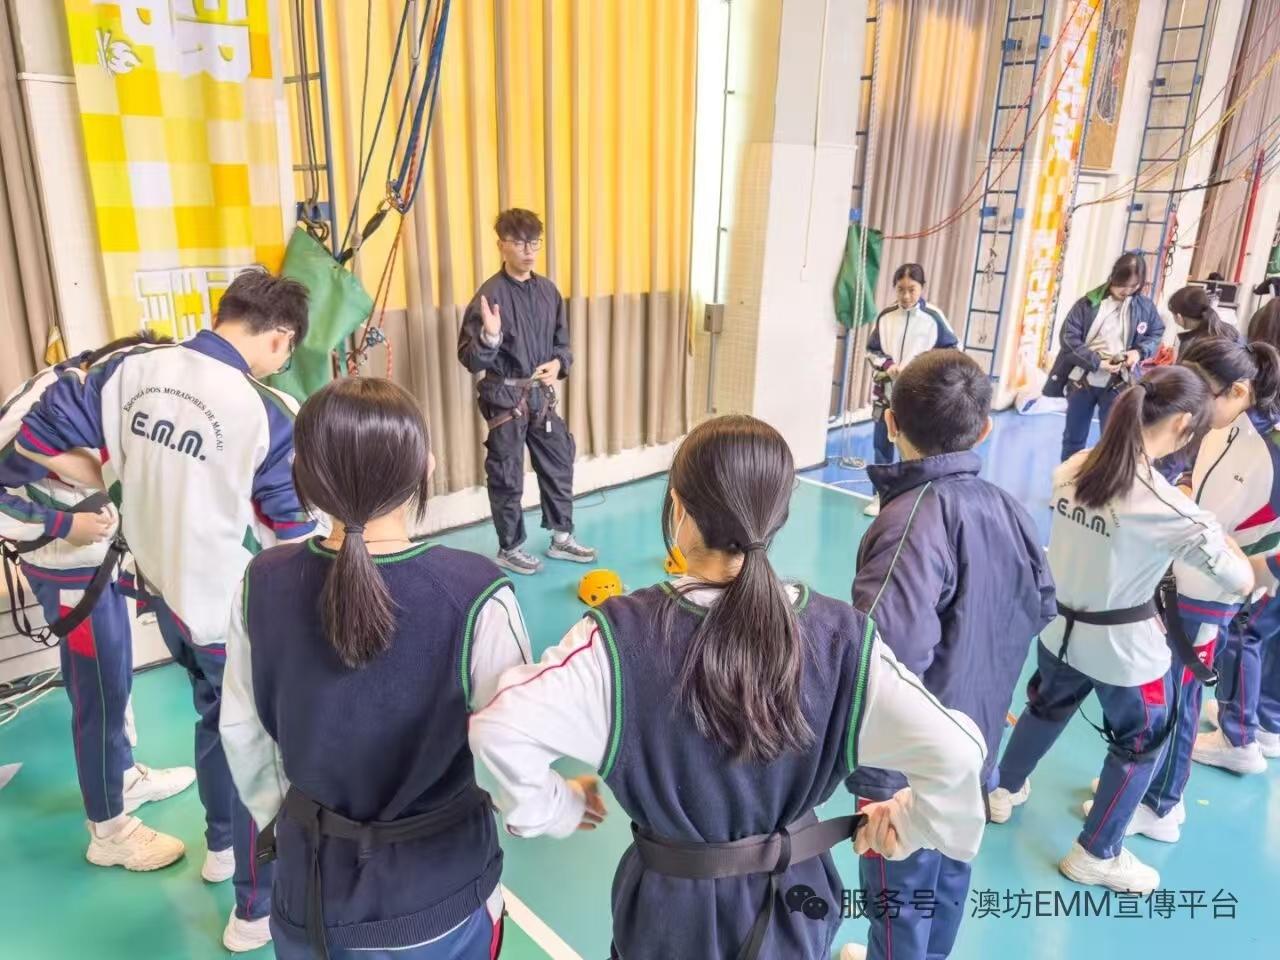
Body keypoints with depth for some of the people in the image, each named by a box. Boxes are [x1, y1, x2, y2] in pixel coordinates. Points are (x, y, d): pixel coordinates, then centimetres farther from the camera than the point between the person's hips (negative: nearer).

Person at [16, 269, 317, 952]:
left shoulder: (131, 370, -9)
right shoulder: (266, 414, -25)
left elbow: (38, 437, 1)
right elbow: (296, 534, -16)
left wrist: (120, 484, 10)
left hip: (168, 594, 7)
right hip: (239, 610, -6)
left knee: (213, 717, 29)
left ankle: (220, 847, 52)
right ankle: (258, 911, 29)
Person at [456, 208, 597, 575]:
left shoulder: (548, 290, 3)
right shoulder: (491, 294, -15)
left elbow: (561, 341, 15)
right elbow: (470, 359, -18)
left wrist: (558, 364, -6)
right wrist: (490, 337, -37)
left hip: (541, 395, 6)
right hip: (505, 397, -6)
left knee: (559, 464, 15)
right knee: (507, 477, 5)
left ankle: (562, 538, 32)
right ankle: (510, 548, 23)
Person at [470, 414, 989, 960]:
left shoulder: (624, 635, -27)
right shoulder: (838, 635, -21)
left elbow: (502, 731, -30)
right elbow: (955, 752, -22)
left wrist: (555, 810, -11)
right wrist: (909, 825, -3)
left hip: (671, 907, -1)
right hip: (793, 903, 2)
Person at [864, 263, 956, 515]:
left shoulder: (933, 317, -8)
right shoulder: (886, 316, -1)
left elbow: (949, 350, -2)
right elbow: (872, 350, 7)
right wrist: (887, 365, -13)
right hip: (887, 391, 3)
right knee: (882, 444, 11)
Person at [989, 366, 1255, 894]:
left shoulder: (1072, 467, -7)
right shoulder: (1168, 506, -26)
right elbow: (1241, 581, -17)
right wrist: (1215, 531, -1)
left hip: (1061, 627, 6)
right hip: (1125, 647, -5)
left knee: (1046, 708, 31)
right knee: (1139, 745, 20)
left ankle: (1005, 790, 52)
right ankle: (1096, 854, 35)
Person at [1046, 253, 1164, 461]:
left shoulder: (1145, 307, -2)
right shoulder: (1089, 303, -9)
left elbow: (1156, 334, 11)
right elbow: (1069, 337, -12)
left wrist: (1140, 351, -11)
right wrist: (1097, 362, -20)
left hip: (1118, 385, 0)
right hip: (1082, 380, 0)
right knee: (1074, 438, 14)